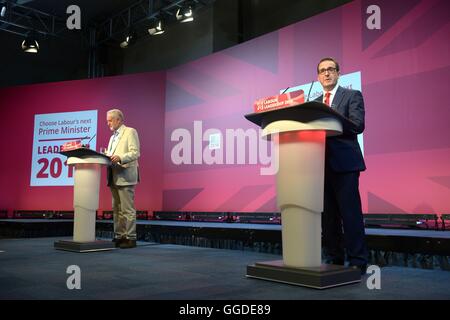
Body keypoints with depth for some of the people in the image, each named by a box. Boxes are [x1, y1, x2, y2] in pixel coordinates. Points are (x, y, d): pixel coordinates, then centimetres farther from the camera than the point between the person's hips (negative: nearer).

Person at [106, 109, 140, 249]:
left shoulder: (130, 132, -2)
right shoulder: (112, 137, 24)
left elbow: (135, 153, -13)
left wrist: (120, 158, -27)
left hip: (125, 177, -8)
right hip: (114, 178, 9)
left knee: (127, 210, -7)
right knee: (117, 210, 10)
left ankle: (130, 238, -2)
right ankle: (119, 237, 17)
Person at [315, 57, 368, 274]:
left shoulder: (352, 95, 5)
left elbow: (358, 125, -10)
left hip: (345, 163, -5)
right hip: (322, 164, 5)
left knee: (350, 212, -7)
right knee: (328, 214, 7)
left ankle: (357, 262, 0)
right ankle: (333, 260, 16)